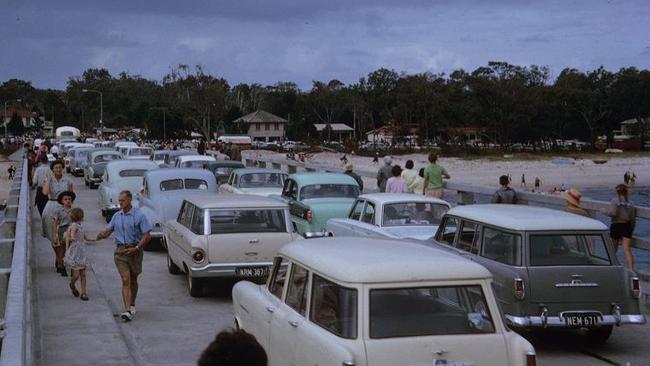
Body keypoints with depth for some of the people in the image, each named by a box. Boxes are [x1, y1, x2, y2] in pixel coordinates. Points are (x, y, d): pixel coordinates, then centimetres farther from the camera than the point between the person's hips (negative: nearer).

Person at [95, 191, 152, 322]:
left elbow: (147, 236, -9)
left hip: (134, 250, -1)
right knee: (125, 280, -11)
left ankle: (132, 305, 34)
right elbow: (108, 230, 15)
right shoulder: (116, 216, 7)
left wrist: (136, 248, -19)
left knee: (133, 280, 14)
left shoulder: (139, 216, -6)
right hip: (120, 250, 2)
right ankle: (127, 310, -18)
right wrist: (102, 235, -9)